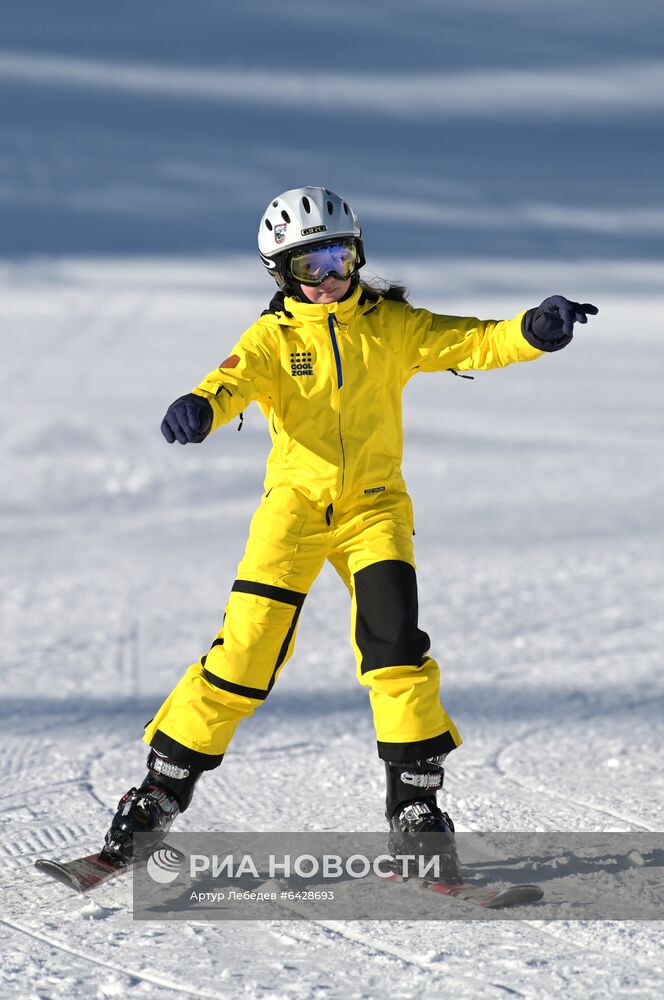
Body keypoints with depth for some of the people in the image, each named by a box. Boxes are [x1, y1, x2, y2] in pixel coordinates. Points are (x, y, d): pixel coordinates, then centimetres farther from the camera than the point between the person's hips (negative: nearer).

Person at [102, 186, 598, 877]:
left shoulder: (391, 325, 4)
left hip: (373, 504, 1)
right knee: (245, 651, -8)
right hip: (295, 503, -1)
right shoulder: (273, 336, 0)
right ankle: (161, 791, 4)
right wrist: (200, 407, -43)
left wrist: (534, 330, -25)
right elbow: (236, 378, -19)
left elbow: (473, 343, -4)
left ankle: (416, 805, -5)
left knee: (395, 644, -16)